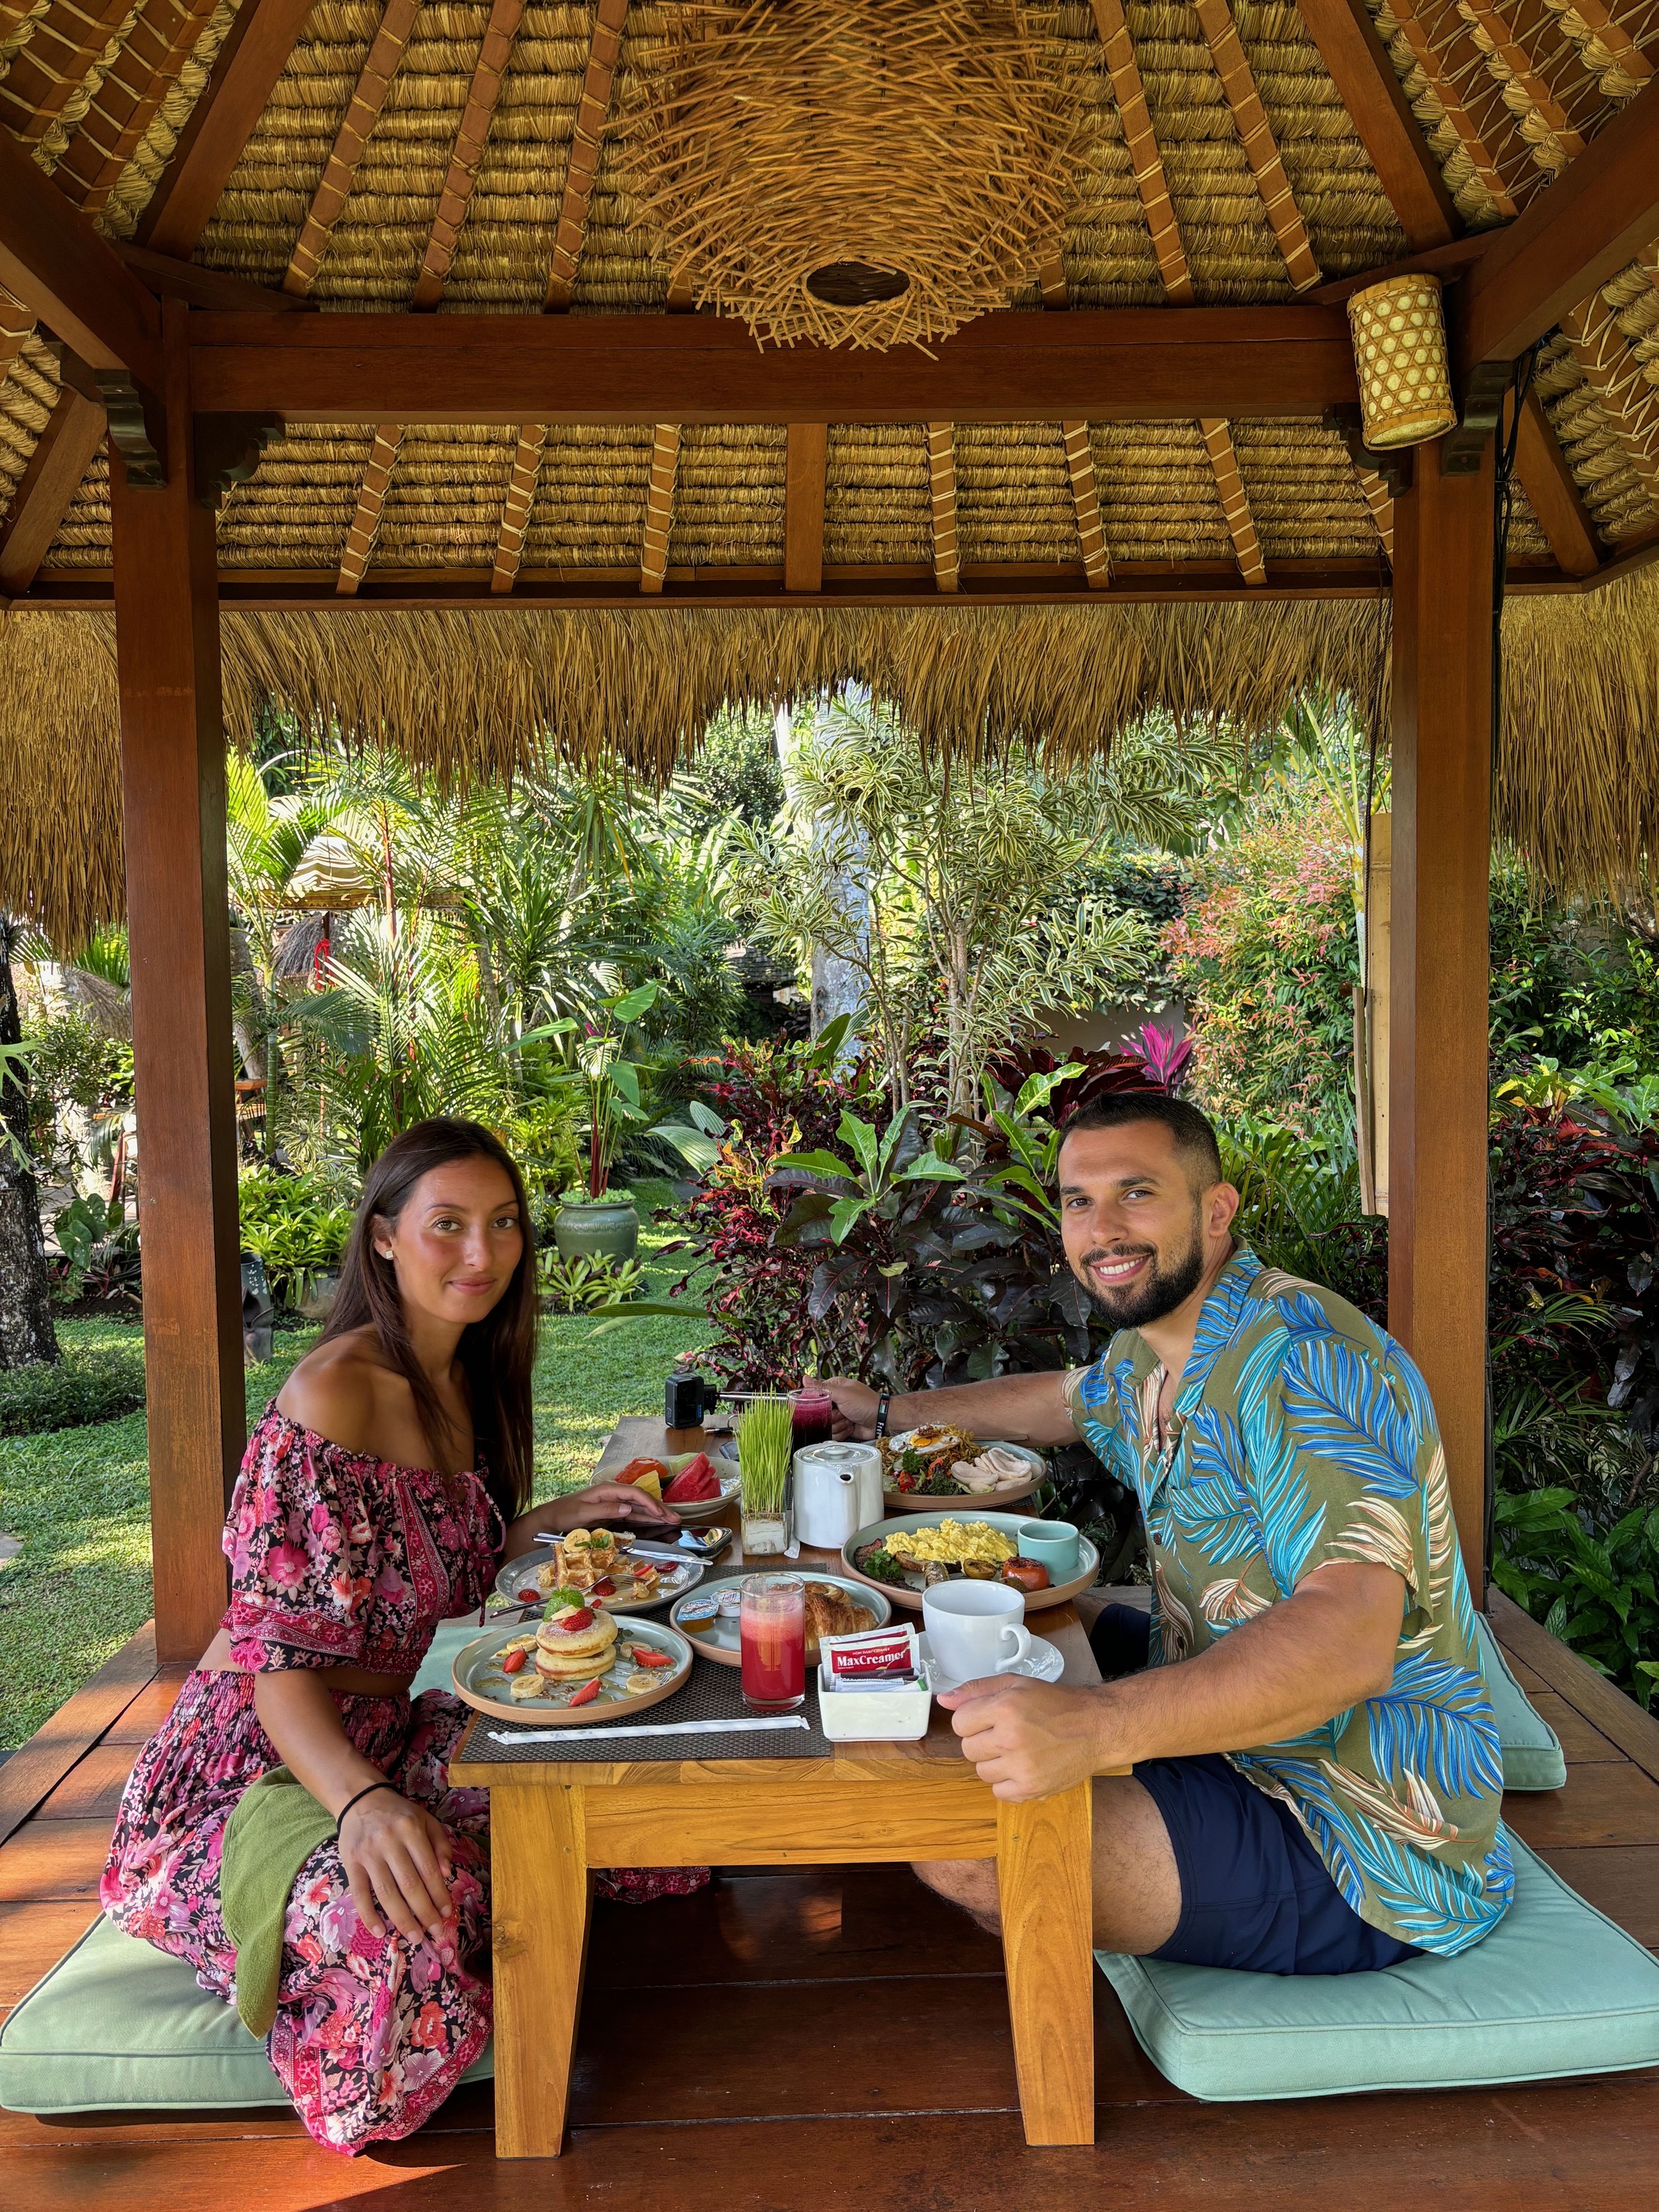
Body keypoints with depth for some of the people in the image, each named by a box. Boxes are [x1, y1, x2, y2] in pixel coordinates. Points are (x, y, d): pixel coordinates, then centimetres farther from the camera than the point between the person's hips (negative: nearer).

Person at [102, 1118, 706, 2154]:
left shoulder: (465, 1376, 4)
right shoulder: (330, 1397, -23)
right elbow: (283, 1668, -23)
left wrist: (558, 1517, 1)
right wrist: (363, 1800, -41)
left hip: (400, 1722, 8)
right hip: (268, 1757, -7)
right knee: (397, 1916, -35)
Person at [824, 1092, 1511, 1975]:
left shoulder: (1304, 1358, -24)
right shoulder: (1147, 1354, 6)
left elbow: (1346, 1642, -38)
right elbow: (1066, 1401, 31)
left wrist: (1100, 1723, -51)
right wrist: (892, 1413, 35)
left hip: (1362, 1859, -9)